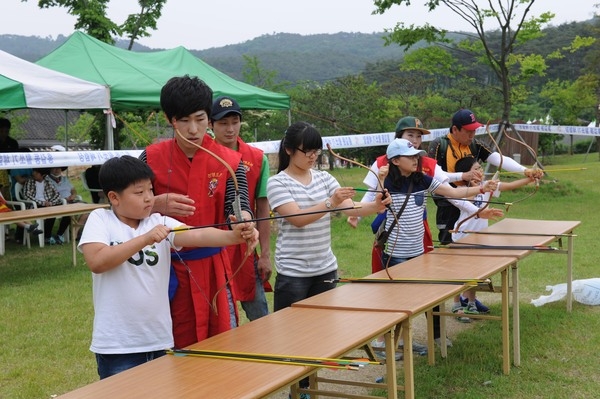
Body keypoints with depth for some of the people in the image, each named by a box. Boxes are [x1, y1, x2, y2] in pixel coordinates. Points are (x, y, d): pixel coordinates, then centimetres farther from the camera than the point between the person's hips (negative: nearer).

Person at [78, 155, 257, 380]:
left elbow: (198, 236, -13)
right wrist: (144, 239, -24)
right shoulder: (100, 220, -4)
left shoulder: (161, 223, 2)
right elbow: (96, 262, -19)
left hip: (159, 340, 4)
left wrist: (233, 236, -31)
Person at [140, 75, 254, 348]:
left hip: (213, 268, 0)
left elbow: (237, 206, -13)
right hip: (168, 269, 0)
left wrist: (242, 221, -37)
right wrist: (157, 205, -19)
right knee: (175, 349, 9)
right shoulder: (152, 158, -3)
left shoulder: (229, 161, -4)